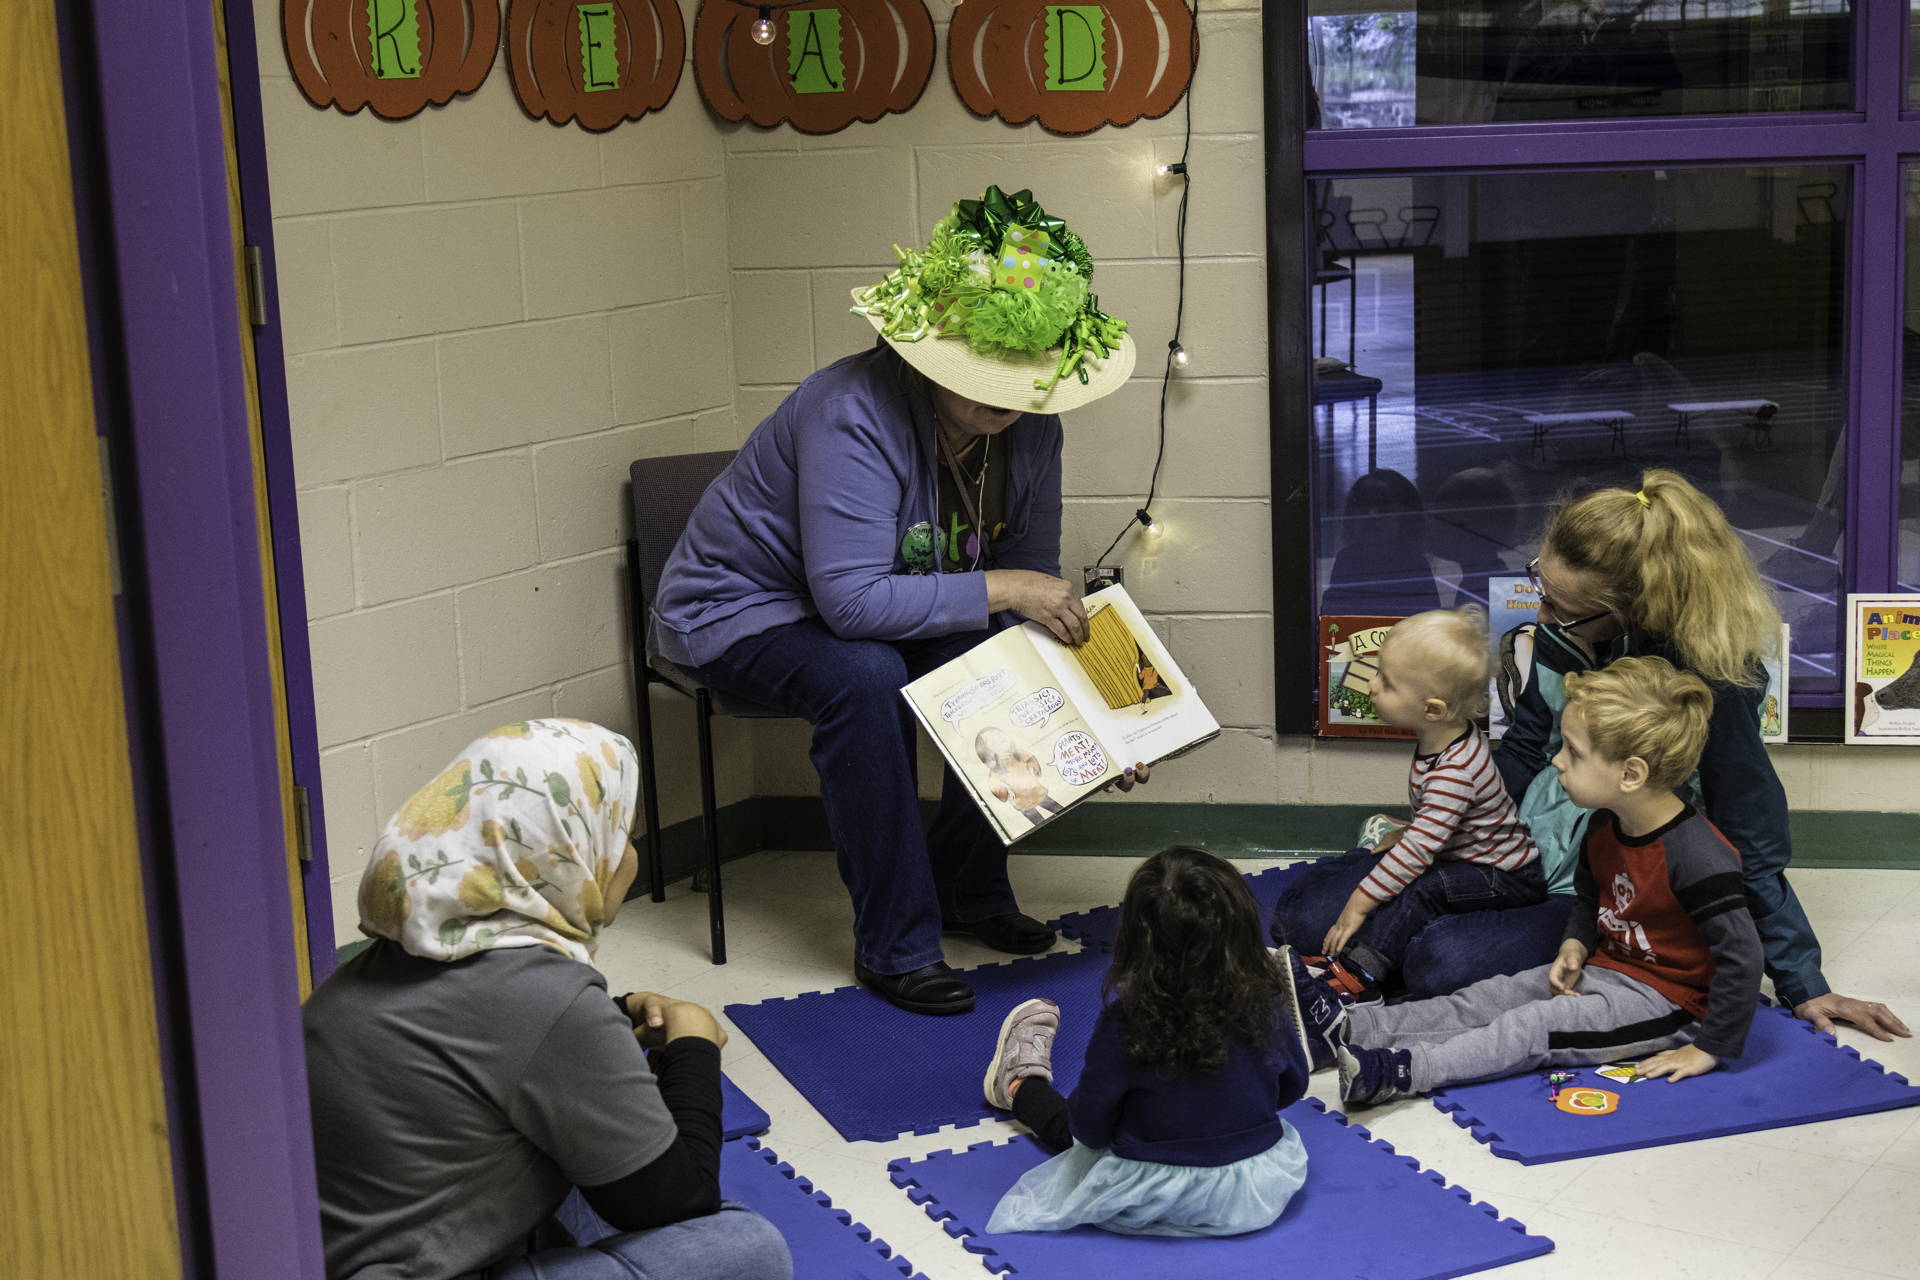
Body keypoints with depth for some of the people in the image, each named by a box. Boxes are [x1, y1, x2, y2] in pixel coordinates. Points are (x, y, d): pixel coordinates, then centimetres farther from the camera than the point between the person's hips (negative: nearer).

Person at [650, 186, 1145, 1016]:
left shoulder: (1029, 428, -9)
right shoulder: (855, 415, -33)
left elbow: (1036, 585, 0)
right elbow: (851, 599, -39)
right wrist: (999, 590, -35)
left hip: (885, 609, 7)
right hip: (737, 609, -7)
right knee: (863, 676, -37)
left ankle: (970, 887, 2)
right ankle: (895, 943, -24)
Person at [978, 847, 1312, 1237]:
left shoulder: (1125, 1023, -28)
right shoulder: (1265, 1003, -19)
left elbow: (1089, 1128, -17)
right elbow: (1292, 1087, 0)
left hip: (1152, 1200, -3)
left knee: (1068, 1125, 29)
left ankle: (1019, 1085, 56)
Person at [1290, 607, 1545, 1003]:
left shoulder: (1456, 770, -34)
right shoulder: (1438, 738, -4)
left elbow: (1419, 849, -34)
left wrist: (1360, 904, -30)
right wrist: (1408, 832, 6)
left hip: (1508, 878, -11)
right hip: (1458, 851, 11)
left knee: (1421, 888, -34)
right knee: (1361, 860, 6)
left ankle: (1359, 974, -33)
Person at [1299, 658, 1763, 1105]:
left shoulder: (1696, 856, -27)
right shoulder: (1604, 827, 2)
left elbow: (1742, 956, -28)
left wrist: (1710, 1049, -24)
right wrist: (1575, 946, 0)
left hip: (1663, 1001, -8)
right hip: (1603, 968, 8)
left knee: (1536, 1026, -24)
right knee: (1488, 998, -6)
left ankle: (1399, 1070, -37)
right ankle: (1348, 1027, -17)